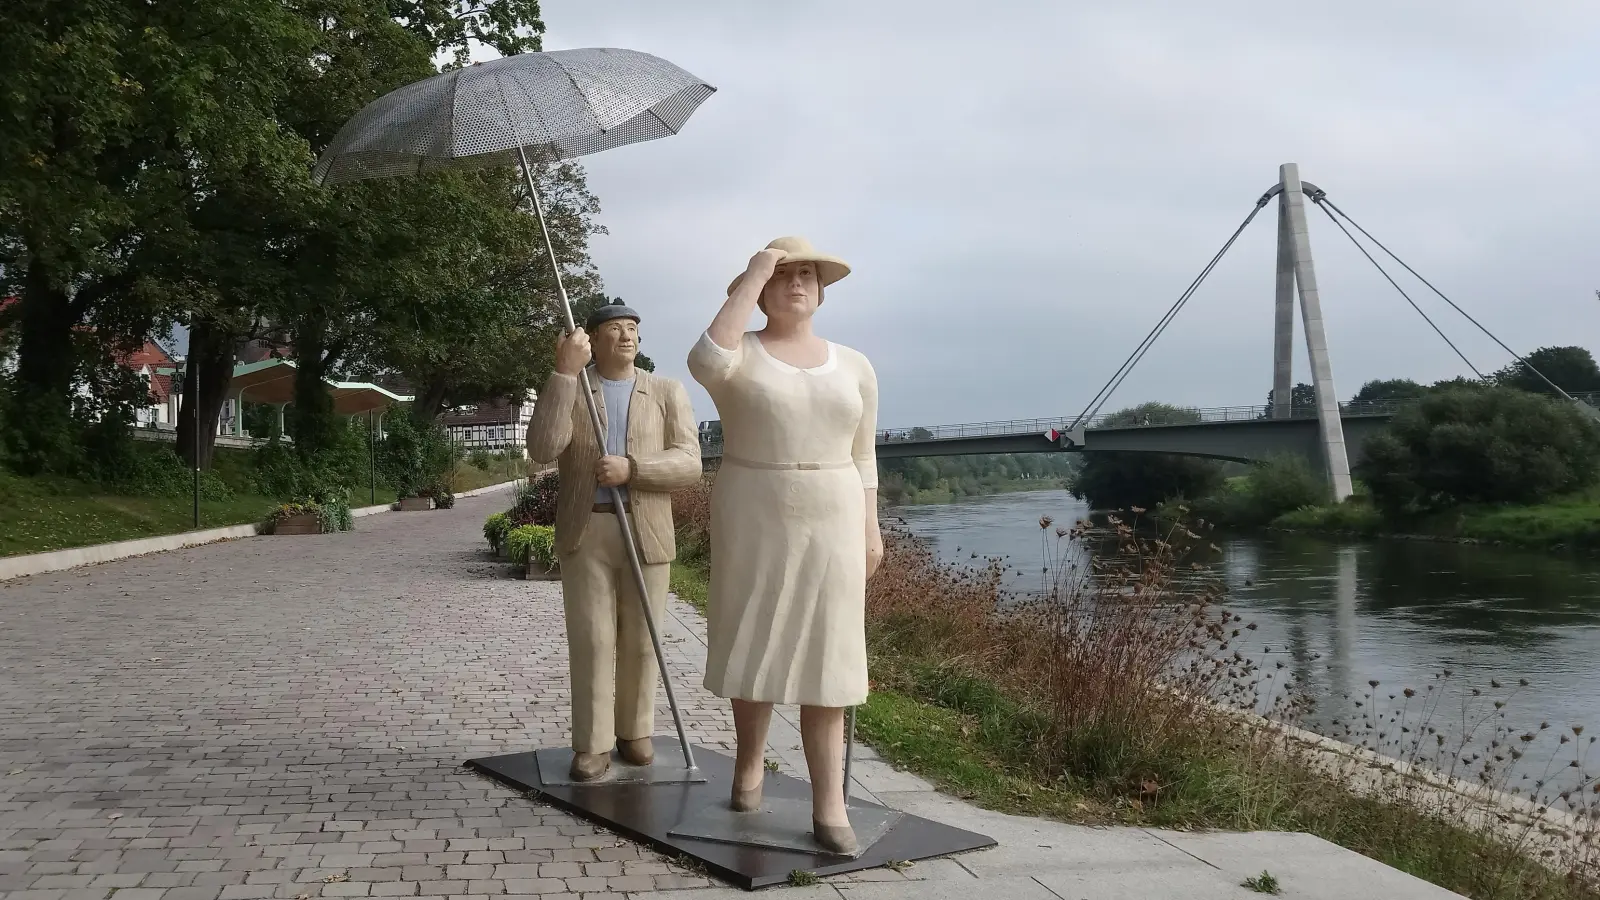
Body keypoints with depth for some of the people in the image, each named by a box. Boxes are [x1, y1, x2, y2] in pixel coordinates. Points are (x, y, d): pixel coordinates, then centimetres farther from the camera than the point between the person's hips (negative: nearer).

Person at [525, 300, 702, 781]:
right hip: (584, 533, -1)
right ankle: (592, 744, 6)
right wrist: (565, 373, -17)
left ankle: (634, 731, 22)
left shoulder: (667, 392, 6)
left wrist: (631, 469, -19)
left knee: (639, 641, 7)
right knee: (590, 641, -1)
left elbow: (687, 464, -3)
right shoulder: (565, 390, 5)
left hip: (646, 534, 1)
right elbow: (542, 449, -14)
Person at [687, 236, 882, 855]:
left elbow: (861, 456, 13)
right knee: (755, 648, 8)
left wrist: (870, 527, 5)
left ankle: (829, 804, -2)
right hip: (753, 521, -1)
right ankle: (750, 763, 31)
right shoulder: (739, 355, -2)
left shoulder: (853, 367, 9)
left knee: (824, 658, -3)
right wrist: (752, 279, -19)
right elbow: (705, 363, -27)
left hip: (829, 525, 2)